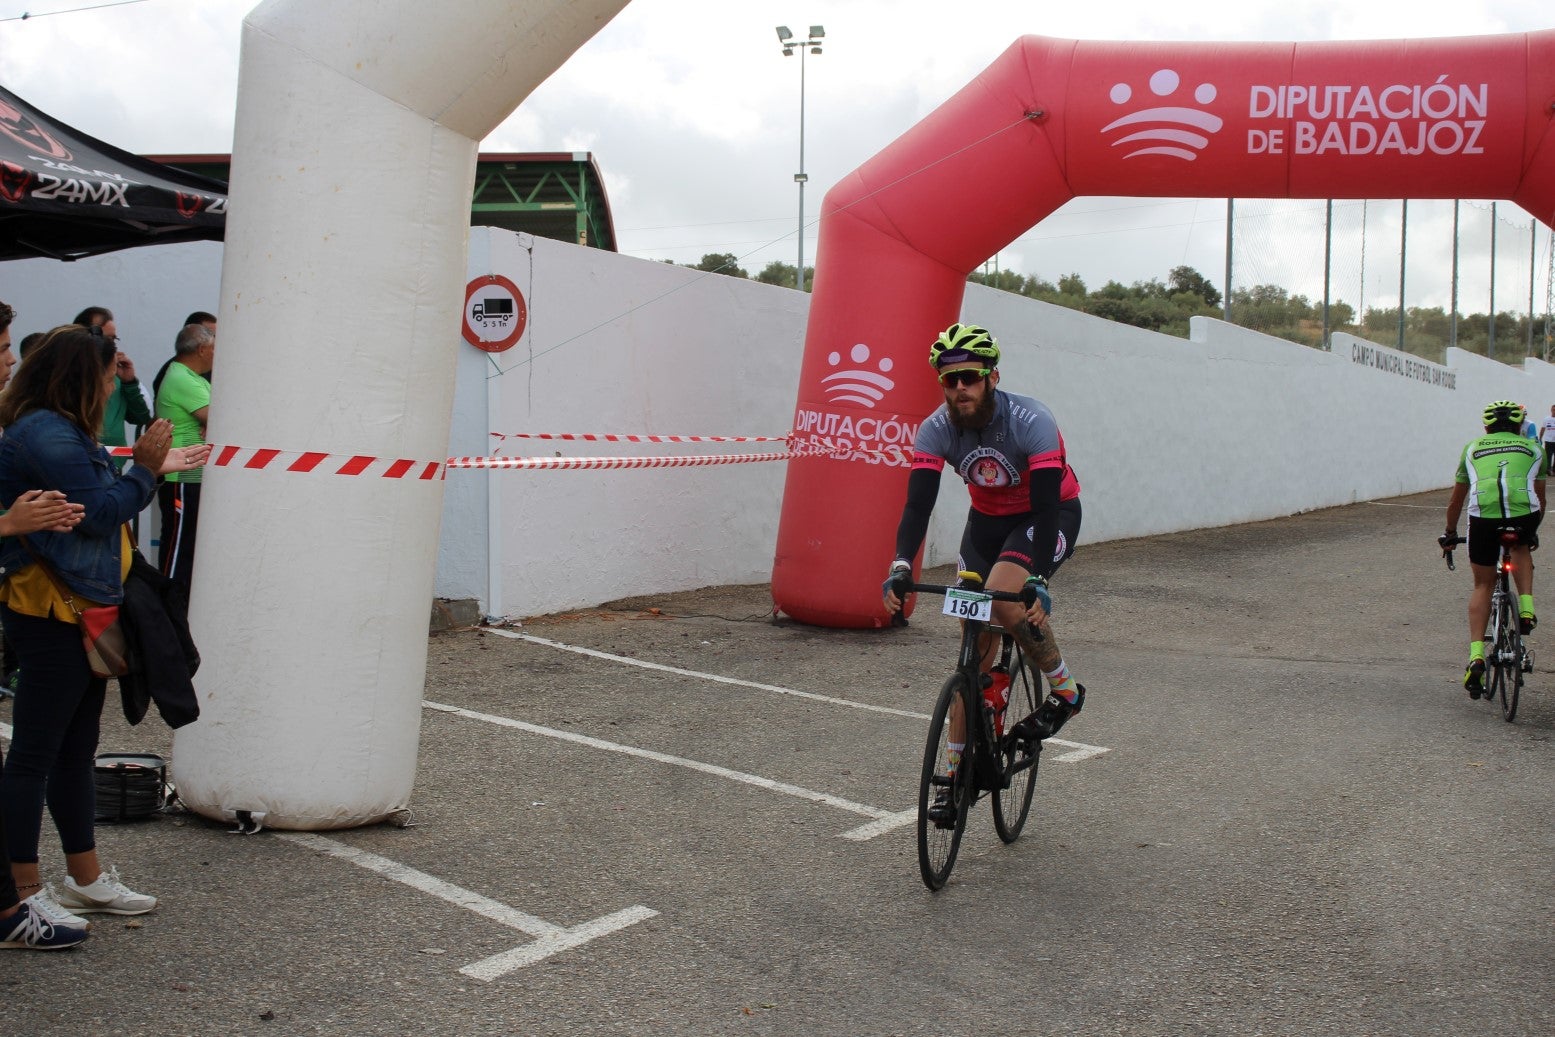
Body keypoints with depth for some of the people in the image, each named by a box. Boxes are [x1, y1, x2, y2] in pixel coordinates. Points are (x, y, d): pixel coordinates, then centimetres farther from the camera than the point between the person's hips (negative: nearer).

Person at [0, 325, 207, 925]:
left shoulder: (61, 431, 16)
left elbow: (98, 501, 17)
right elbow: (98, 512, -19)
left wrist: (151, 468, 15)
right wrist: (145, 469, -8)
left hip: (80, 607, 11)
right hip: (51, 611, -11)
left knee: (76, 749, 17)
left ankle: (85, 876, 27)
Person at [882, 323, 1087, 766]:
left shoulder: (1031, 422, -30)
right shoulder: (936, 429, -19)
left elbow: (1046, 508, -35)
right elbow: (918, 503, -26)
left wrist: (1037, 581, -47)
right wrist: (901, 567, -43)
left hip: (1051, 514, -4)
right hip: (988, 518, 4)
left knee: (1003, 595, -31)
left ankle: (1065, 691, -5)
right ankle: (959, 767, 8)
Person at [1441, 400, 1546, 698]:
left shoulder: (1472, 448, 29)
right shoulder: (1532, 449, 27)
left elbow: (1456, 499, 35)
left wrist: (1450, 533, 48)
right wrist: (1533, 533, 51)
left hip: (1484, 514, 0)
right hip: (1524, 513, 0)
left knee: (1482, 585, 14)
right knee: (1520, 550, 36)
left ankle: (1476, 655, 2)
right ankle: (1526, 608, 17)